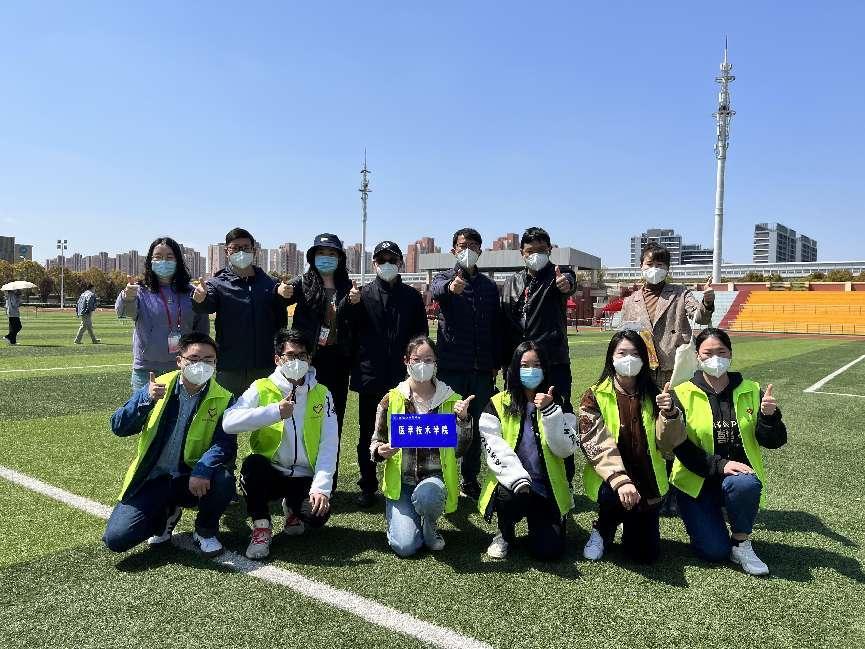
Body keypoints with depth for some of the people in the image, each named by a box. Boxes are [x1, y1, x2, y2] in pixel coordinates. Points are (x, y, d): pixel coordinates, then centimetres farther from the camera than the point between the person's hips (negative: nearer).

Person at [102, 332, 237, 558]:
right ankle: (166, 514, 18)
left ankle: (205, 529, 1)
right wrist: (146, 399, -24)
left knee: (223, 479, -33)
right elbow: (119, 427, -7)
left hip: (193, 480, -1)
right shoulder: (158, 387, -2)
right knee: (116, 538, -15)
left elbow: (226, 444, -17)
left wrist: (203, 469, -37)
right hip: (153, 478, 1)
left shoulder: (223, 399, -6)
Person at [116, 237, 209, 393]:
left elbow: (202, 329, 10)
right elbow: (123, 310, -21)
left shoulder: (191, 293, 4)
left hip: (183, 369, 2)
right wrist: (128, 297, -44)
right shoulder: (141, 291, -2)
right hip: (147, 370, -2)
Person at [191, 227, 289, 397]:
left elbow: (281, 322, 7)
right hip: (229, 370, -2)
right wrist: (200, 299, -39)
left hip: (265, 369, 2)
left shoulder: (270, 284, 8)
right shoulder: (217, 283, 2)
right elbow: (205, 306, -18)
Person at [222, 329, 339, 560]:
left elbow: (329, 445, -6)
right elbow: (229, 423, -18)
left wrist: (321, 487, -18)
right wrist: (275, 412, -25)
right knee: (252, 463, -32)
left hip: (305, 478, 1)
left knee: (317, 515, -26)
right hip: (270, 472, -1)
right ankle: (261, 527, -8)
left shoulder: (322, 395, 2)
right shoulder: (262, 388, -2)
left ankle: (292, 509, 13)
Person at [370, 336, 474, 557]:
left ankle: (429, 525, 2)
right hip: (400, 481, 0)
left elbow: (459, 450, 1)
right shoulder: (392, 400, 0)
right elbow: (376, 442, 7)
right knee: (405, 546, -17)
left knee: (425, 495, -36)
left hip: (434, 478, 0)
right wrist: (380, 451, -16)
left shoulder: (451, 400, 2)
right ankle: (398, 516, 20)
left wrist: (463, 418, -15)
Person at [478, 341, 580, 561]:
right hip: (511, 484, -1)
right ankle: (505, 534, 1)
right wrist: (518, 479, -26)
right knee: (508, 497, -35)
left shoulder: (558, 404, 5)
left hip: (547, 488, 1)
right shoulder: (497, 404, 1)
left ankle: (536, 523, 22)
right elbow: (494, 448, -11)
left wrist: (550, 411, -19)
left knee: (548, 550, -15)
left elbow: (565, 449, -8)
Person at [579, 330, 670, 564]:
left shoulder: (652, 395, 3)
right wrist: (620, 480, -33)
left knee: (646, 554, -2)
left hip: (647, 481, 3)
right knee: (613, 496, -36)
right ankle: (602, 530, 0)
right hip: (609, 479, -3)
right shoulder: (594, 396, -7)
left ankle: (630, 525, 35)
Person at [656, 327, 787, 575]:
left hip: (739, 475, 2)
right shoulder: (683, 394, -5)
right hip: (696, 481, -1)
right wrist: (720, 465, -24)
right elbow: (681, 448, -11)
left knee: (745, 485, -34)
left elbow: (774, 442, -3)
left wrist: (769, 416, -23)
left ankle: (741, 543, -6)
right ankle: (707, 519, 20)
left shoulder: (751, 391, 2)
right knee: (715, 551, -15)